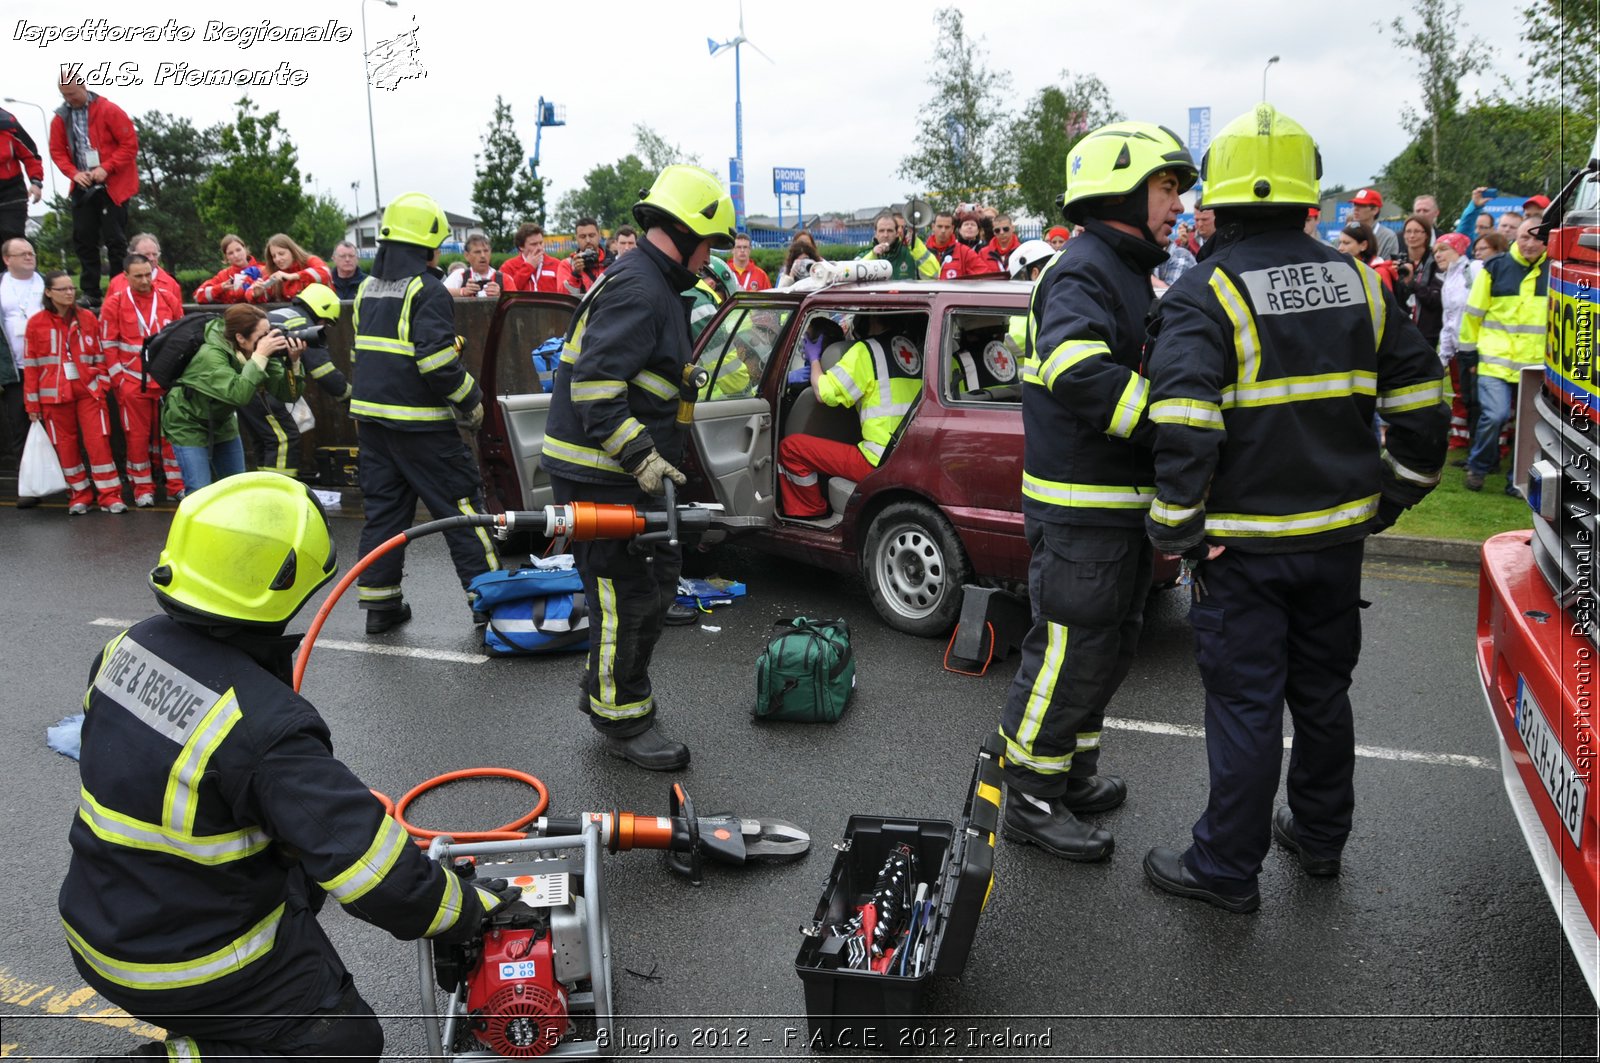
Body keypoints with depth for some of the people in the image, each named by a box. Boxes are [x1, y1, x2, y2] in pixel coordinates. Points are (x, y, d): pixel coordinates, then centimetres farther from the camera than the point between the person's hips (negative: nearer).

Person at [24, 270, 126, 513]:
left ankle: (109, 495, -1)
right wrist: (32, 402, 2)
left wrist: (102, 387, 0)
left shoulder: (87, 318, 4)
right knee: (65, 445, 6)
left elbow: (100, 357, 8)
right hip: (55, 394, 0)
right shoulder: (36, 323, 0)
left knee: (98, 441, -5)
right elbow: (31, 365, 3)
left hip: (88, 390, 0)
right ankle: (80, 495, 16)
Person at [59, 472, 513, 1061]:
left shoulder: (129, 645, -9)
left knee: (298, 868, 25)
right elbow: (373, 868, -31)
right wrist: (472, 910, -16)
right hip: (185, 965, -7)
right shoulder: (265, 727, -32)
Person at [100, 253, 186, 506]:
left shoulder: (168, 298, 3)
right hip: (132, 381, -2)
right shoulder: (114, 303, -2)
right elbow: (108, 344, -1)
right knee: (137, 435, 5)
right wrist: (118, 379, -4)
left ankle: (176, 484, 13)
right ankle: (142, 489, 13)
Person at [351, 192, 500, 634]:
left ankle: (379, 603, 15)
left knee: (383, 504, 12)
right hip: (417, 420, -8)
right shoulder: (427, 290, -13)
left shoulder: (368, 288, 14)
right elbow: (438, 360, -20)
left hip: (370, 413, 8)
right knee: (460, 500, 1)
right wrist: (471, 401, -9)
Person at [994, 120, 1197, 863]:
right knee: (1070, 649, -2)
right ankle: (1031, 800, 12)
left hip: (1120, 500, 11)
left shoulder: (1127, 271, 20)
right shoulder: (1084, 269, -15)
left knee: (1108, 646, 20)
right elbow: (1079, 374, -33)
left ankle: (1072, 772, 35)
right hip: (1080, 506, -11)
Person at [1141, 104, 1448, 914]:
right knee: (1322, 692, 20)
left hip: (1245, 543, -5)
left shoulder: (1205, 293, -14)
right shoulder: (1358, 284, 5)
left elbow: (1183, 431, -25)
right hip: (1339, 537, 6)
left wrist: (1174, 531, -13)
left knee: (1244, 708, 3)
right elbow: (1420, 405, 8)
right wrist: (1389, 499, 17)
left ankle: (1226, 870, 16)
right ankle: (1319, 838, 37)